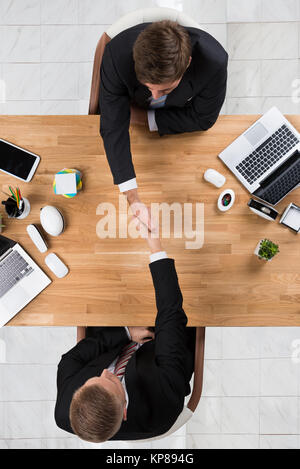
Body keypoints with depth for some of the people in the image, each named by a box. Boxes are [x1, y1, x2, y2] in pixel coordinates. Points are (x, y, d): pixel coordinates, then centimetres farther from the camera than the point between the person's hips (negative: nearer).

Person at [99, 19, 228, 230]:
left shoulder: (214, 61, -38)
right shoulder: (117, 54, -38)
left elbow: (203, 118, -21)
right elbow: (113, 128, -36)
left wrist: (144, 118, -25)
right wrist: (133, 199, -44)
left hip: (180, 117, 0)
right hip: (131, 108, 1)